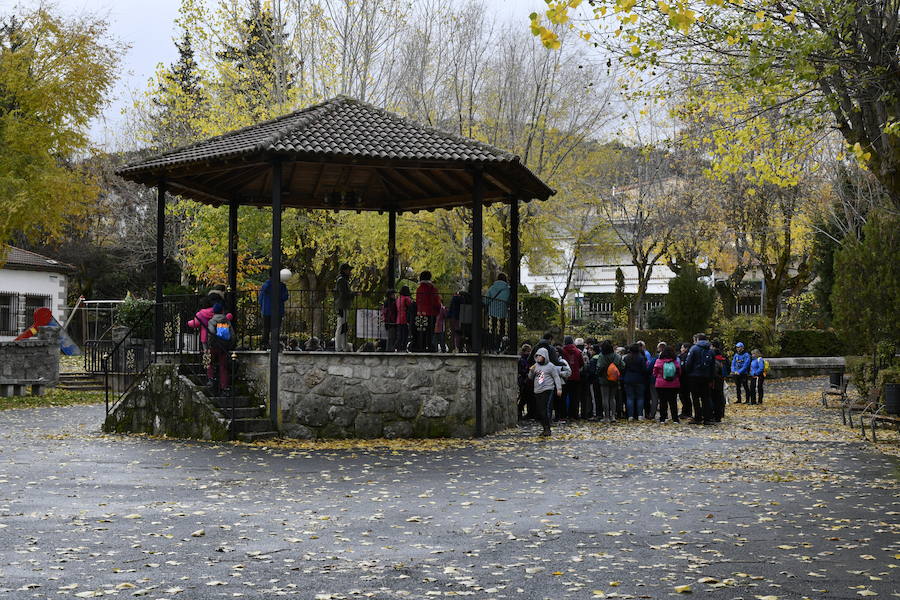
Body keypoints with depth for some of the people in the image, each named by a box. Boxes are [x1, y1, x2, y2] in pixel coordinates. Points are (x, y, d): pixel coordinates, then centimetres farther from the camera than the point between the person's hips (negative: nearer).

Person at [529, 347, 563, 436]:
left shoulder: (550, 366, -1)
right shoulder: (536, 365, 14)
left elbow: (556, 377, 0)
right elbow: (530, 378, 17)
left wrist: (559, 389, -6)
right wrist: (531, 371, -3)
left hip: (547, 390, -6)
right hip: (537, 392, 6)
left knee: (546, 410, -13)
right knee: (539, 411, 4)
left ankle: (547, 429, -9)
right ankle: (545, 428, 13)